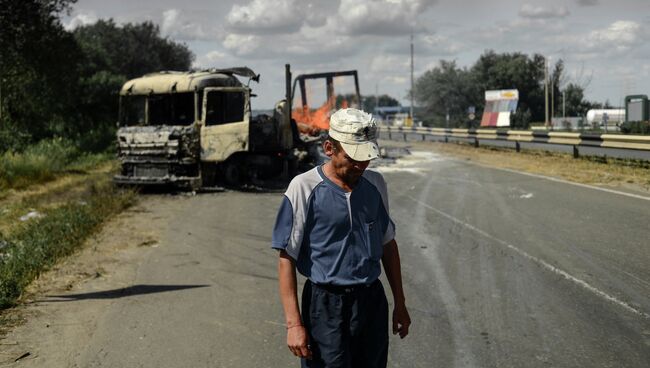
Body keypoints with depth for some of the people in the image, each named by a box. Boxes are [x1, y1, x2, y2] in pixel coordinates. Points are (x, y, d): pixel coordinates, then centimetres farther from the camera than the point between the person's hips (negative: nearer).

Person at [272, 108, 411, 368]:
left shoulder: (375, 184, 7)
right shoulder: (304, 188, -10)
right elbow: (286, 258, -10)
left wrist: (400, 303, 17)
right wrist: (293, 323, -14)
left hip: (372, 302, 5)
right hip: (326, 307, -5)